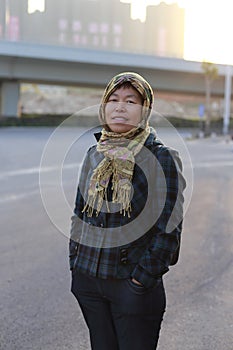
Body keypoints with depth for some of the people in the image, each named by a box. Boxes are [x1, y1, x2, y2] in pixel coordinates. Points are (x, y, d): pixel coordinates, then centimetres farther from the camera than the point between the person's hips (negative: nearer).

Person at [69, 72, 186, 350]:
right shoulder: (94, 155, 7)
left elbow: (168, 229, -11)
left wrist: (142, 278, -13)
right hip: (87, 278, 5)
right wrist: (76, 262, 8)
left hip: (134, 286, -5)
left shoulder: (162, 157, -9)